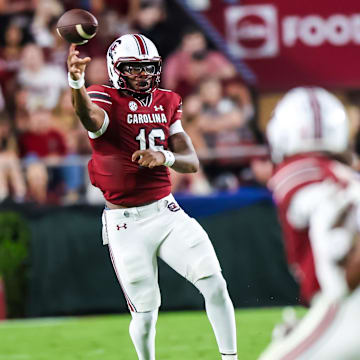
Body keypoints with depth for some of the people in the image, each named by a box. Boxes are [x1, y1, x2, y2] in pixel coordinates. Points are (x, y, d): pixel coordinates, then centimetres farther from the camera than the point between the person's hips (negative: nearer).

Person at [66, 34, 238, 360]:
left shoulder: (166, 103, 7)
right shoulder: (106, 101, -9)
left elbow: (192, 162, 2)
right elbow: (90, 117, -36)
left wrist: (165, 157, -22)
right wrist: (76, 81, -59)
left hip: (167, 211, 4)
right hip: (125, 224, -4)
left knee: (215, 285, -8)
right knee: (145, 314, 0)